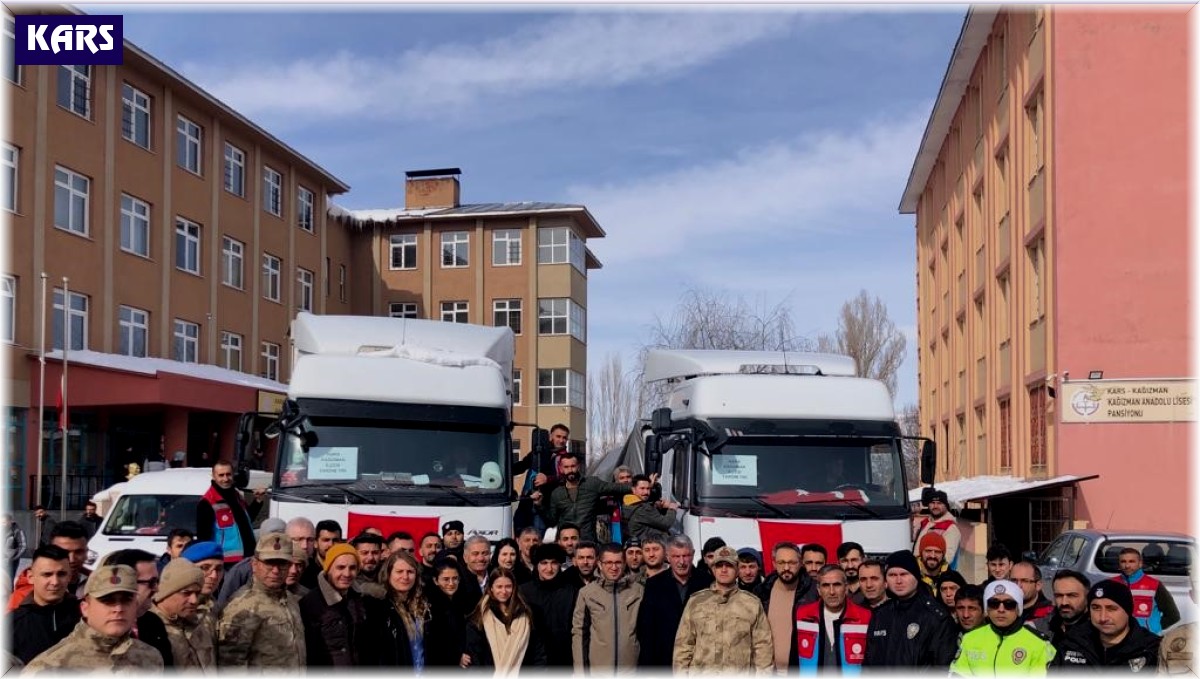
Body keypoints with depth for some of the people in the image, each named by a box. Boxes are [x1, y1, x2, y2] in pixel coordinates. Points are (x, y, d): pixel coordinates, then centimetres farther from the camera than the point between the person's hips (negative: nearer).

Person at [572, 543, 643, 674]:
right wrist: (580, 672, -2)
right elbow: (579, 633, 2)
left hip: (631, 671, 0)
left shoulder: (639, 591, 0)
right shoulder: (587, 592, 0)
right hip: (598, 671, 0)